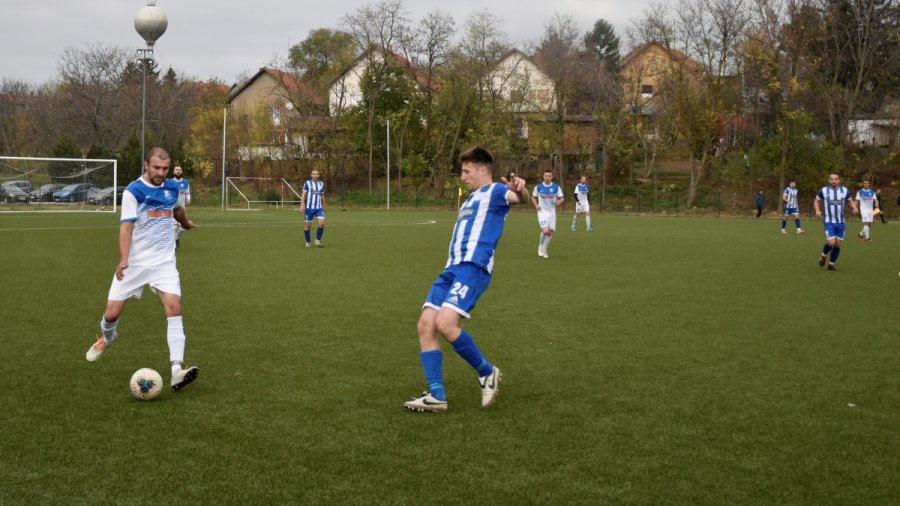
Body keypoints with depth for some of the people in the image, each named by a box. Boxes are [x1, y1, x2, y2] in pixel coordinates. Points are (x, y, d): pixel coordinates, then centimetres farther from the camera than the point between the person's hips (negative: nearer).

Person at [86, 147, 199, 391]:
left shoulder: (173, 188, 5)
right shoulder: (133, 192, -11)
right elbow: (126, 227, -19)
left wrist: (186, 223, 48)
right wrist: (123, 259, -32)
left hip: (164, 262, 3)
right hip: (134, 263, -3)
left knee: (174, 307, -18)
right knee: (112, 313, 1)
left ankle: (177, 371, -24)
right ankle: (107, 337, 41)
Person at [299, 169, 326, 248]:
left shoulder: (321, 184, 12)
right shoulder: (307, 183, 0)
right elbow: (303, 194, -5)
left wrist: (324, 206, 22)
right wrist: (302, 205, -15)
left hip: (319, 207, 3)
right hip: (309, 207, -3)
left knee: (322, 223, -14)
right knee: (308, 226, 2)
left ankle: (318, 240, 2)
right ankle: (308, 242, 17)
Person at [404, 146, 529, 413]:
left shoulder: (495, 191, 0)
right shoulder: (471, 200, 28)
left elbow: (518, 198, -23)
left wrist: (520, 191, -46)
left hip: (473, 267, -9)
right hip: (452, 268, 9)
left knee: (445, 323, -24)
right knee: (425, 325, -3)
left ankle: (487, 372, -3)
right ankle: (437, 395, -2)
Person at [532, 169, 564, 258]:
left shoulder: (556, 187, -2)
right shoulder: (538, 187, -3)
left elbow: (561, 198, 6)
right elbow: (533, 197, 10)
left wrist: (559, 201, -18)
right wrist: (536, 205, -8)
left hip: (552, 212, 2)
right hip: (542, 212, -2)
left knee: (550, 232, 2)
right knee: (545, 231, -18)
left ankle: (544, 251, 20)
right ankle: (541, 246, 10)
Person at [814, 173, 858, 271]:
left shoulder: (845, 191, 1)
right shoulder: (823, 191, -5)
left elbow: (850, 201, 15)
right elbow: (816, 201, 8)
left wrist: (854, 207, -6)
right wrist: (817, 210, -10)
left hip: (840, 222, 3)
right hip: (829, 222, -3)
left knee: (838, 244, 3)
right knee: (831, 243, -17)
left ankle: (831, 264, 20)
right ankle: (823, 256, 14)